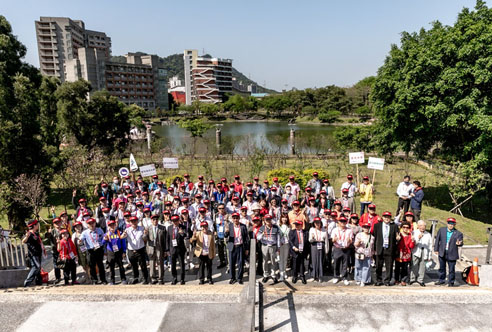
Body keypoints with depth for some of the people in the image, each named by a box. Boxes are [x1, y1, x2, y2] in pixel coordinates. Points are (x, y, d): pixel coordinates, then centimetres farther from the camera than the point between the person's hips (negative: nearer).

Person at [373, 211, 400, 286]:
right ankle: (378, 281, 20)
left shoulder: (394, 226, 4)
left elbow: (396, 237, 5)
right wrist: (374, 248, 3)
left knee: (389, 267, 5)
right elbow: (375, 237, 6)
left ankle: (387, 281, 19)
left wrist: (397, 238, -19)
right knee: (378, 266, 7)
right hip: (380, 249, 1)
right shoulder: (377, 225, 5)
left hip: (390, 250, 0)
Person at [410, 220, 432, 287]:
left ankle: (420, 280, 10)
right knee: (414, 265, -8)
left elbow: (430, 245, 17)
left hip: (425, 253, 2)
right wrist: (418, 238, -19)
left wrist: (429, 256, 14)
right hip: (416, 252, -2)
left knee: (422, 266, 0)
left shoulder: (428, 234, 15)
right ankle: (413, 278, 0)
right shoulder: (414, 232, 7)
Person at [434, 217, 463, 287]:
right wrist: (436, 249, 4)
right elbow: (437, 239, 6)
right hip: (442, 253, 3)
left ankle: (451, 282, 21)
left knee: (451, 269, 4)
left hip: (452, 254, -2)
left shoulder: (458, 233, -3)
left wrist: (458, 244, -27)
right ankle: (441, 280, 29)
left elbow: (461, 243, -3)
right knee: (441, 268, 14)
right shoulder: (441, 230, 4)